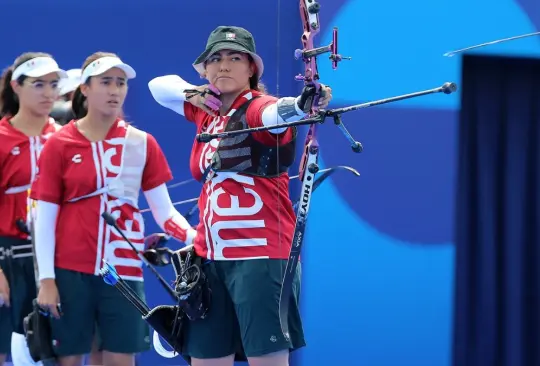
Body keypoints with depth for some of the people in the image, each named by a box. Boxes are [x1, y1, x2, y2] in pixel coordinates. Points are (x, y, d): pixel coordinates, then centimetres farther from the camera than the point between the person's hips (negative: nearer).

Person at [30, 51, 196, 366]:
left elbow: (164, 211, 4)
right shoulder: (61, 144, 1)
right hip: (70, 271, -1)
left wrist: (197, 238, -15)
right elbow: (45, 218, 0)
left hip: (123, 271, 1)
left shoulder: (141, 144, 6)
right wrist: (46, 279, -6)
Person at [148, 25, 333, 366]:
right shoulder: (208, 111, 15)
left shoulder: (256, 109, -8)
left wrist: (301, 104, -55)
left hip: (260, 256, -8)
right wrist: (191, 92, 8)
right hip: (212, 259, 8)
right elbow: (159, 86, 30)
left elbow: (276, 111, -32)